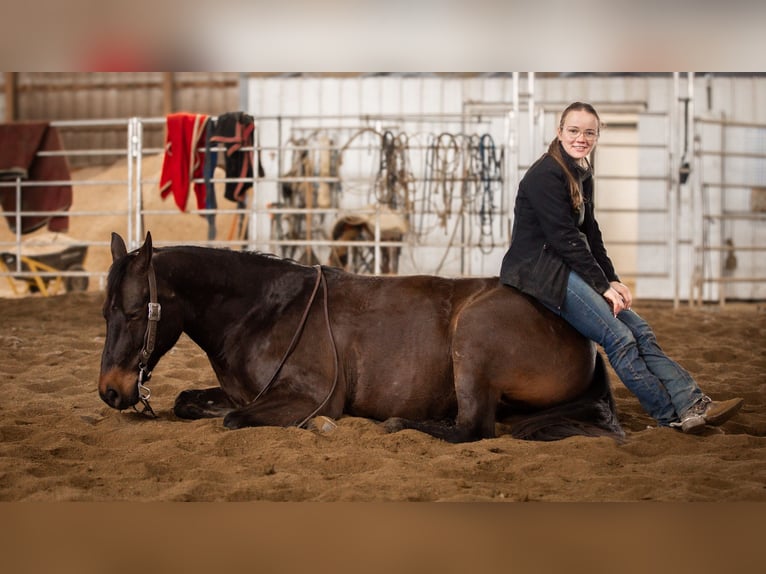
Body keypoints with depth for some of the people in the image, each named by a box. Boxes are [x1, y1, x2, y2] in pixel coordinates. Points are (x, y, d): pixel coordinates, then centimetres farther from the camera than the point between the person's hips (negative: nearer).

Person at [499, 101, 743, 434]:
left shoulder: (582, 175, 14)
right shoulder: (545, 175, -14)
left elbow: (590, 233, 15)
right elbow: (565, 238, -18)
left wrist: (612, 281, 3)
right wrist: (602, 286, -16)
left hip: (564, 267, 9)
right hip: (536, 267, -9)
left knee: (640, 331, -5)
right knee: (619, 337, -18)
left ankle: (693, 404, -11)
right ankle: (672, 417, -12)